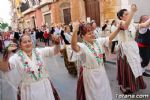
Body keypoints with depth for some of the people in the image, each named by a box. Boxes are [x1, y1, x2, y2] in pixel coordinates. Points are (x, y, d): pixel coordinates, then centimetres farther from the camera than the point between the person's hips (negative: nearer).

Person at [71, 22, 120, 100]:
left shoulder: (98, 41, -2)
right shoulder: (82, 46, -23)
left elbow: (110, 38, 3)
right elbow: (74, 46, -44)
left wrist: (118, 29, -10)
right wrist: (75, 31, -57)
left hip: (101, 72, 6)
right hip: (90, 75, -6)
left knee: (104, 93, 26)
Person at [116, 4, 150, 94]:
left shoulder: (132, 24, 7)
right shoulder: (120, 23, -12)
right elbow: (126, 25, -36)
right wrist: (133, 11, -43)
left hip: (134, 48, 7)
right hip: (125, 49, -6)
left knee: (135, 67, 17)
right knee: (126, 68, 5)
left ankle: (134, 85, 38)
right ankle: (125, 86, 25)